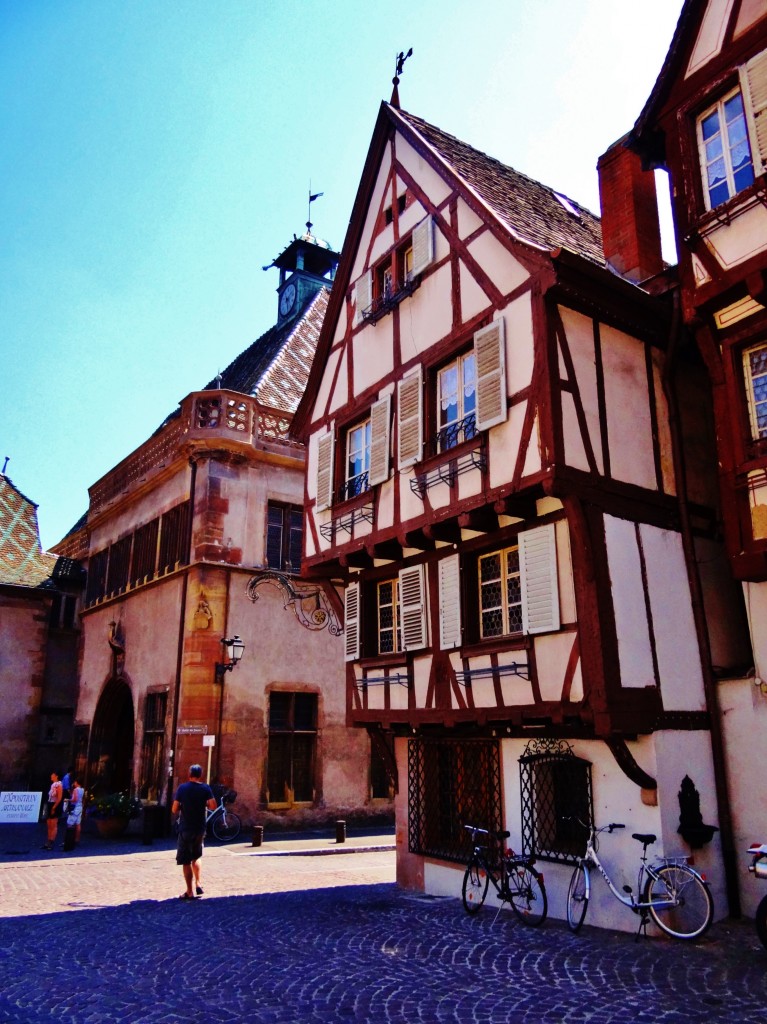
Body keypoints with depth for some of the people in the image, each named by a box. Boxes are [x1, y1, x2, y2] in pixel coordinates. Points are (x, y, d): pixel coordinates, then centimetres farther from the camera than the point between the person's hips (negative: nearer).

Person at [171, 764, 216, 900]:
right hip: (200, 829, 3)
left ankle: (190, 892, 5)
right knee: (196, 857, 24)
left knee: (186, 861, 4)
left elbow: (174, 810, -8)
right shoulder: (205, 788, -2)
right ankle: (198, 885, 24)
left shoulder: (182, 788, -6)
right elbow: (213, 807, -9)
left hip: (185, 829, -3)